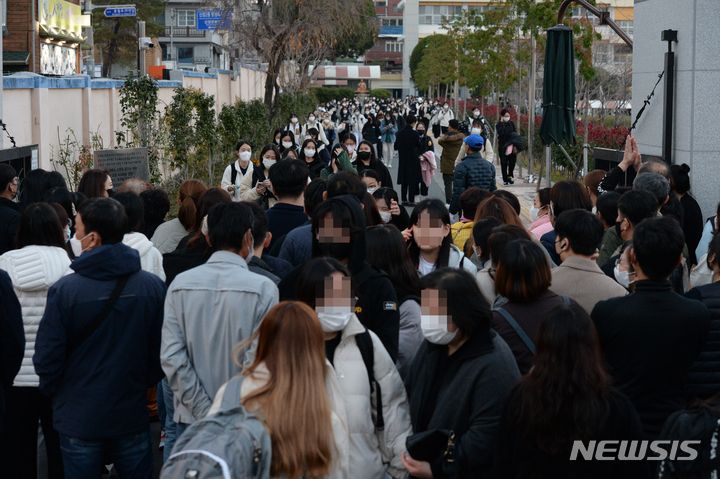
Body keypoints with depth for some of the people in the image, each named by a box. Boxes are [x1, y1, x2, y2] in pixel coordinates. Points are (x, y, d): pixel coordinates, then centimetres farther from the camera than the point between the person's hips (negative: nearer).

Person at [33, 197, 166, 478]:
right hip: (133, 416, 2)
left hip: (79, 420, -2)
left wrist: (53, 392, 10)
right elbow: (161, 352, -1)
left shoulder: (64, 290, -17)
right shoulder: (153, 286, -9)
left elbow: (47, 358, -10)